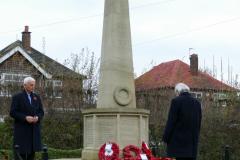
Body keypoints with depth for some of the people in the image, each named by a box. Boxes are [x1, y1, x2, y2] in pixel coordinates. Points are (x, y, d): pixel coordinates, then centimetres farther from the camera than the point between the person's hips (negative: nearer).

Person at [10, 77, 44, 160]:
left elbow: (41, 112, 13)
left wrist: (37, 117, -10)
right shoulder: (17, 97, -2)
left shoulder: (37, 97, 13)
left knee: (32, 151, 6)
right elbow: (12, 112, -8)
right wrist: (25, 118, -19)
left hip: (34, 130, 5)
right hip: (22, 130, -5)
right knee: (21, 153, -5)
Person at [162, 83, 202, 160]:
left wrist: (165, 138, 0)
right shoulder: (197, 103, 10)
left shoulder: (176, 101, -7)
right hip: (192, 143, 6)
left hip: (178, 142, -5)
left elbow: (171, 122, -8)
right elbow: (198, 123, 14)